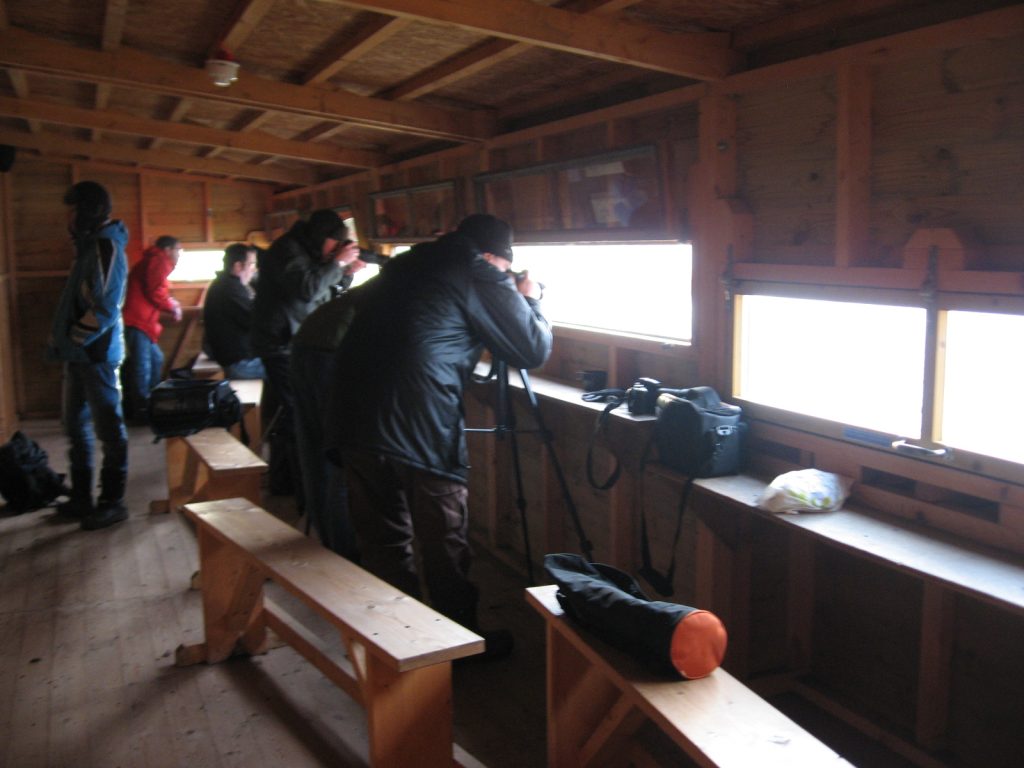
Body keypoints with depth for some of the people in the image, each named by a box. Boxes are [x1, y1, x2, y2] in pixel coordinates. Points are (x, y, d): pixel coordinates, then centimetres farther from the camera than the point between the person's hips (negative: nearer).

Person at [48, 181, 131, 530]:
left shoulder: (106, 247, -15)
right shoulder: (89, 245, 15)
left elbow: (104, 309, -21)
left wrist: (71, 341, -14)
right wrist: (62, 340, 12)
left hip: (97, 353, -10)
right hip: (80, 353, 10)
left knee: (108, 428, -1)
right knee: (76, 425, 16)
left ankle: (112, 502, 8)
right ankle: (81, 497, 26)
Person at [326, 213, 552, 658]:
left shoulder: (403, 266, 23)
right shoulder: (483, 276, 4)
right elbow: (533, 351, 8)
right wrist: (530, 301, 26)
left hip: (355, 417, 7)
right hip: (421, 426, -6)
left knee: (382, 542, 16)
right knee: (444, 547, 9)